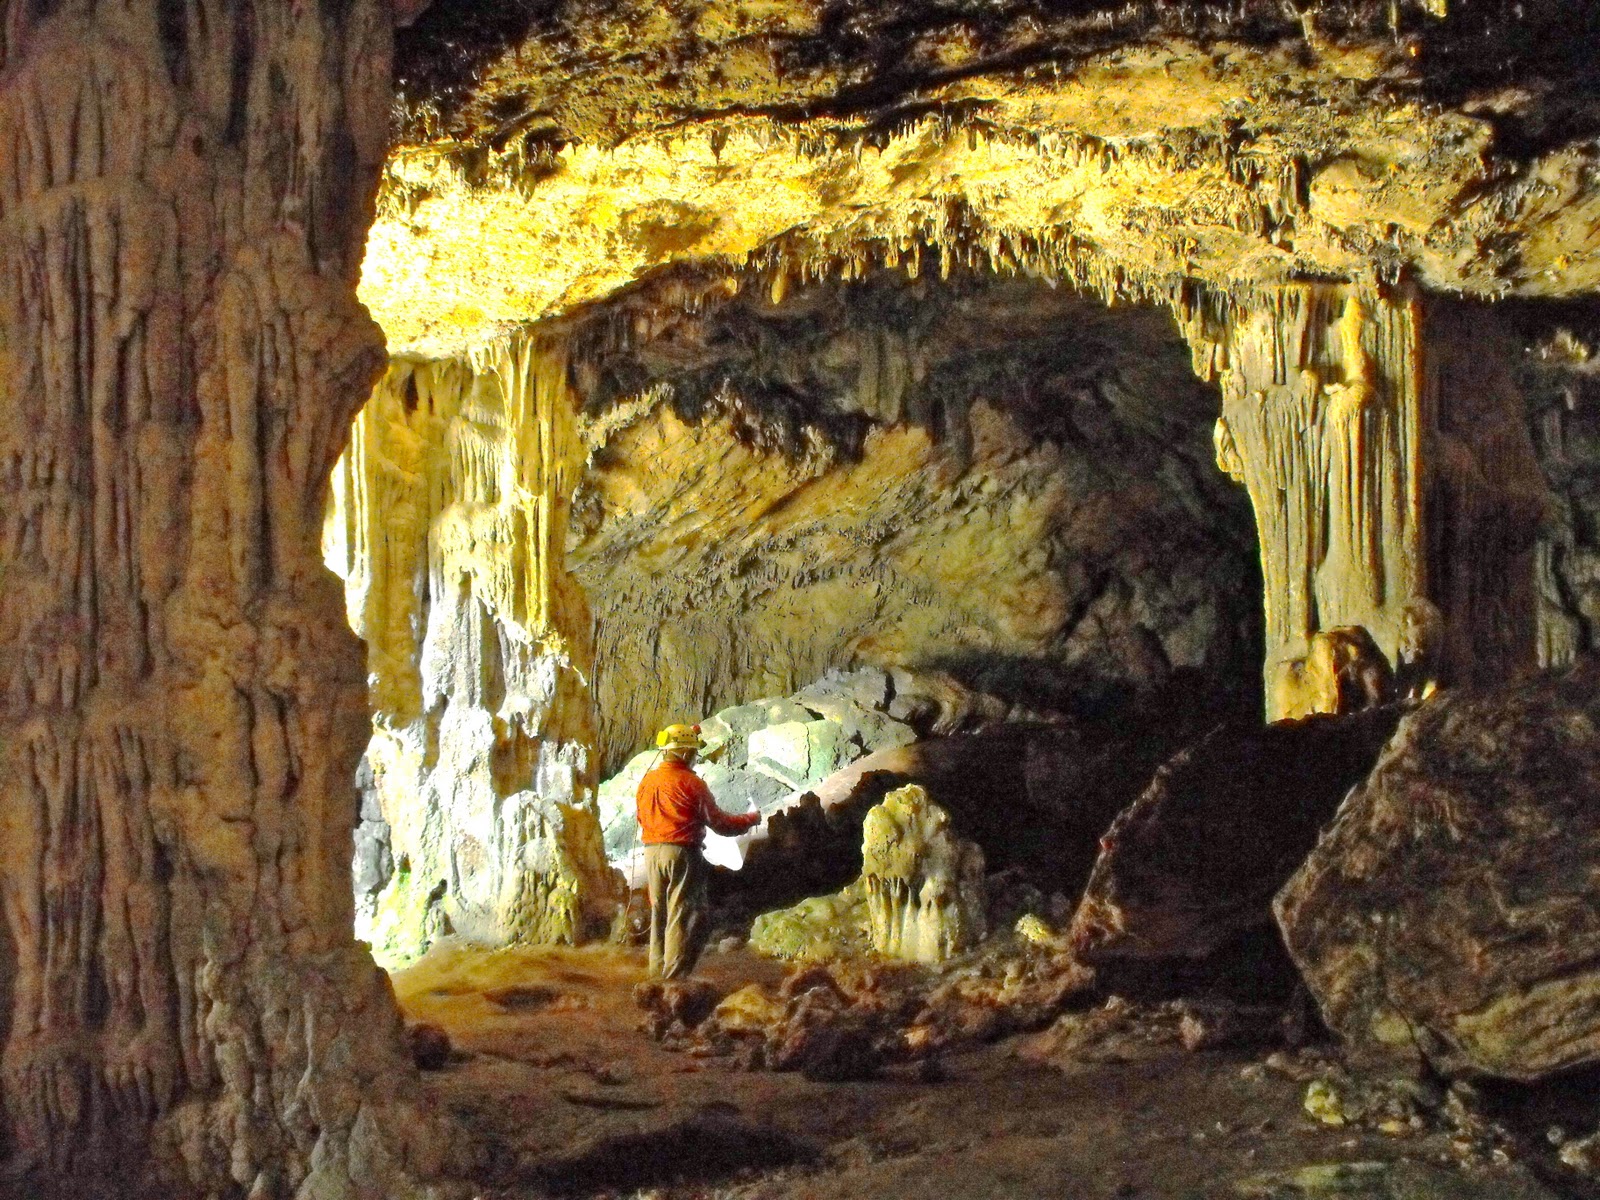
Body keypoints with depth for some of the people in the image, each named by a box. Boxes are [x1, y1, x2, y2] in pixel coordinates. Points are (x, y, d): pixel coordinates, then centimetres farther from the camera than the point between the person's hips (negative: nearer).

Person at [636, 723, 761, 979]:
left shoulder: (647, 781, 8)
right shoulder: (691, 783, -11)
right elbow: (719, 821, -5)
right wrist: (751, 819, 10)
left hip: (652, 852, 7)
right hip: (682, 852, -7)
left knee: (659, 911, 15)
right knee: (684, 914, -3)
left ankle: (658, 970, 20)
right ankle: (675, 975, -7)